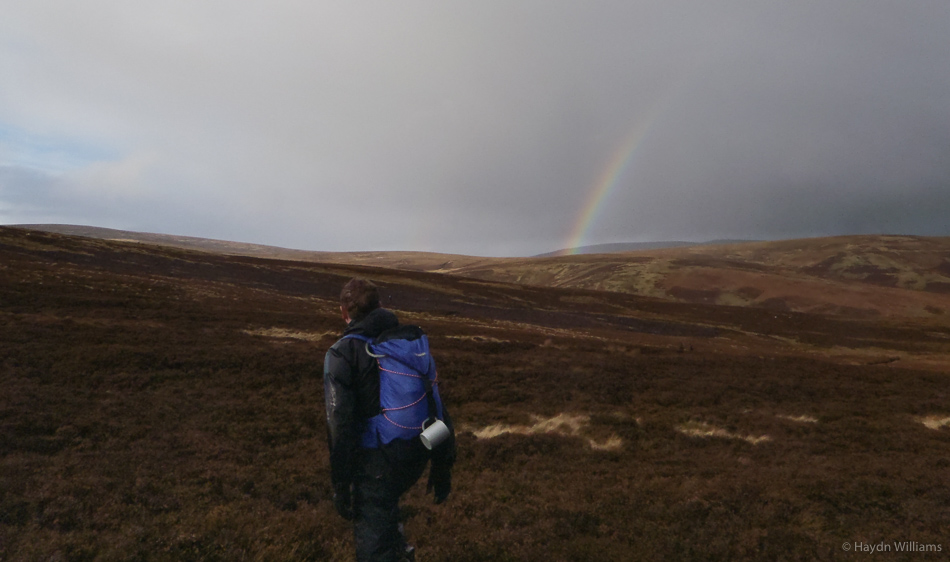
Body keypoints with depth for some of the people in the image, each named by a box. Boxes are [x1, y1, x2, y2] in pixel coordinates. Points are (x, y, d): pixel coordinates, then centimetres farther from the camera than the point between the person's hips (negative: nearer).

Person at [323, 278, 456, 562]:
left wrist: (340, 485, -8)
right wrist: (442, 466, 11)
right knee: (382, 503, 34)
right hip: (416, 458, 6)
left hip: (375, 461, -5)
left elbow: (340, 424, -16)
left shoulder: (341, 354, -10)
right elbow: (438, 408, 4)